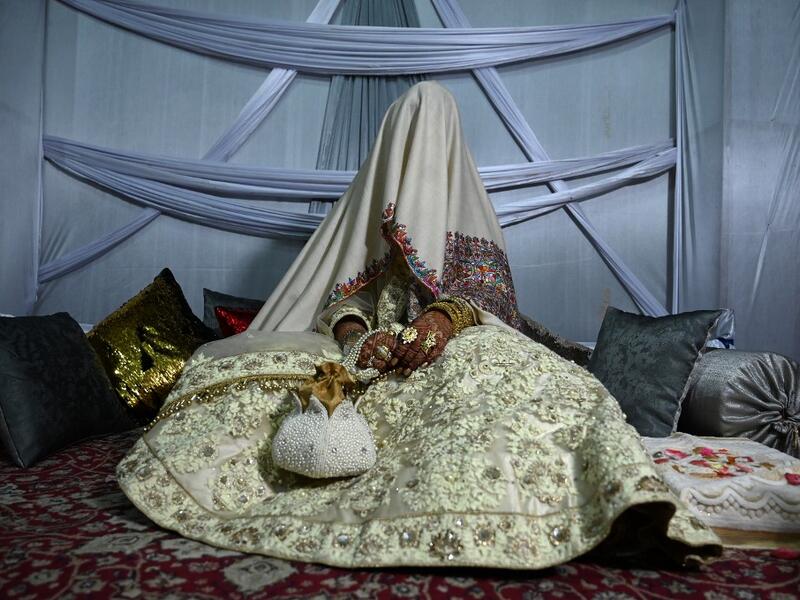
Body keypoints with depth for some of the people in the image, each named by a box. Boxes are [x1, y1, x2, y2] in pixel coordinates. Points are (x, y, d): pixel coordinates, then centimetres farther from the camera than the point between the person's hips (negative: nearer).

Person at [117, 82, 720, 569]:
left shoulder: (468, 206, 15)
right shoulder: (369, 202, 19)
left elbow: (493, 289, 0)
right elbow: (339, 292, 9)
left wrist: (448, 314, -23)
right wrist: (353, 331, -16)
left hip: (456, 339, -2)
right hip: (374, 348, 2)